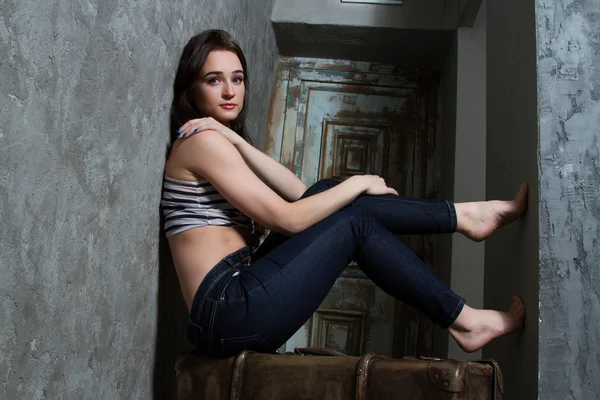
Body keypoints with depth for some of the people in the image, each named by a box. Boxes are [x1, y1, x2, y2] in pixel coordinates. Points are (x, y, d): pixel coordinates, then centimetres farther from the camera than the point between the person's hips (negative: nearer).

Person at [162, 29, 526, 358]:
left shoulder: (219, 143, 19)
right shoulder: (203, 140, -10)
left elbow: (298, 191, 3)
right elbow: (287, 219, -15)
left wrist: (238, 143, -7)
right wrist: (358, 184, -4)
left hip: (236, 301, 8)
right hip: (228, 312, -8)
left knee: (327, 192, 4)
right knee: (354, 222, -5)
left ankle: (462, 216, 10)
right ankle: (462, 320, 4)